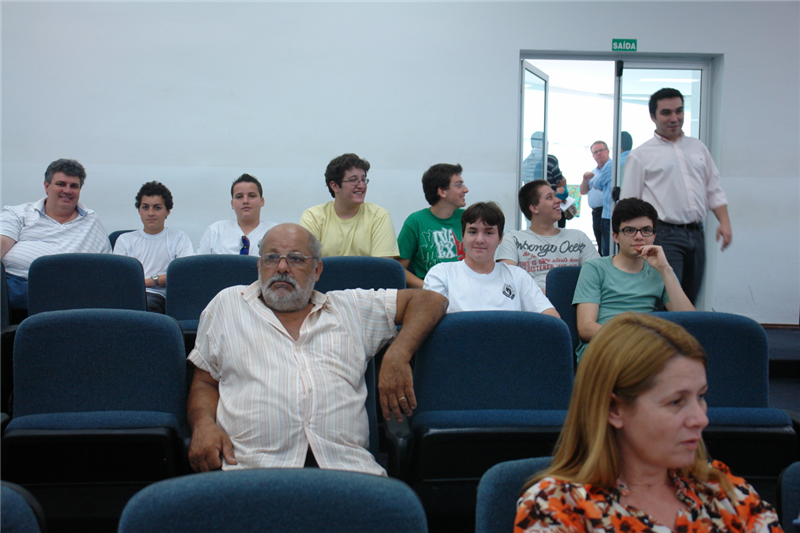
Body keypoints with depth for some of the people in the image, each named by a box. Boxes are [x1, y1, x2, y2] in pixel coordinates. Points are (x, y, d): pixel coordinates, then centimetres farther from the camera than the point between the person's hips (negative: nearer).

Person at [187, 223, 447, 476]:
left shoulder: (350, 307, 23)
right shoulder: (227, 305, 24)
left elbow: (428, 300, 24)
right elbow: (204, 383, 24)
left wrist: (398, 356, 5)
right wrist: (203, 424, 1)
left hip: (348, 468, 1)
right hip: (254, 468, -1)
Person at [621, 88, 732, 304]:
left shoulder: (698, 148, 17)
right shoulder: (641, 155, 1)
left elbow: (714, 189, 19)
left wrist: (724, 221, 5)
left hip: (696, 234, 5)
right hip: (664, 235, -5)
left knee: (690, 301, 9)